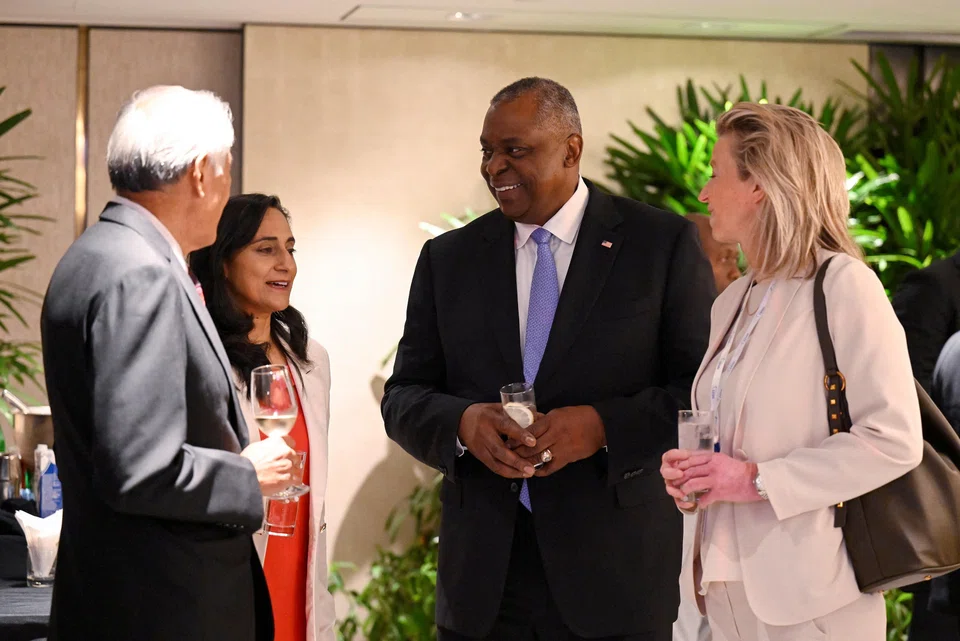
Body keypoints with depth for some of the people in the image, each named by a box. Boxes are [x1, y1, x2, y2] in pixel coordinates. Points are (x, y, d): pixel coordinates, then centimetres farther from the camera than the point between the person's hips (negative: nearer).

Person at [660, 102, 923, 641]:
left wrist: (758, 479, -18)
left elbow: (894, 440, -17)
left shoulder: (844, 285, -11)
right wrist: (690, 467, 2)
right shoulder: (730, 303, 14)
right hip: (729, 578, 7)